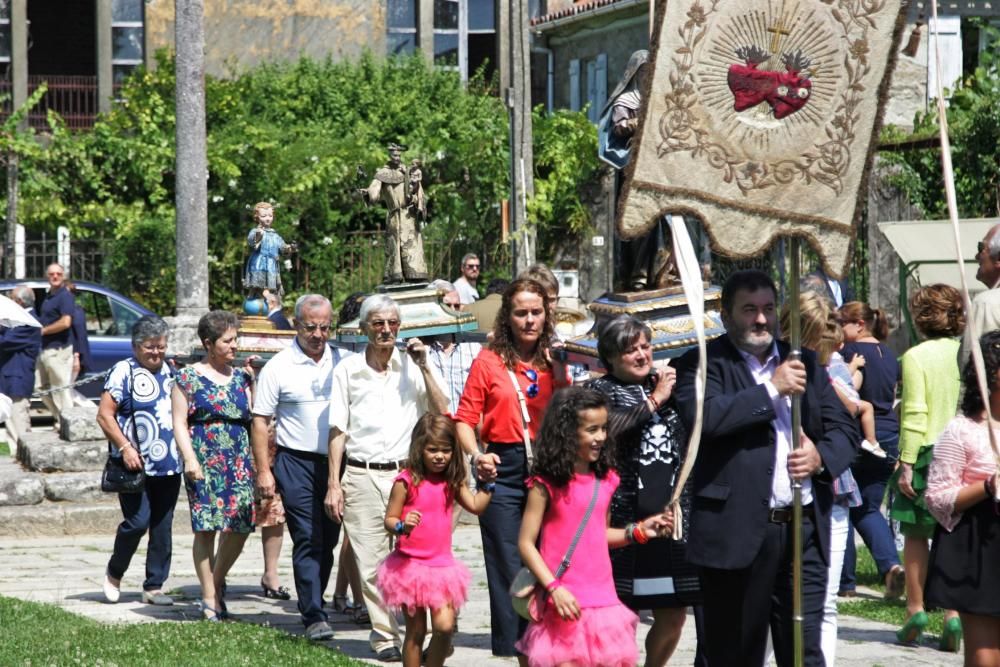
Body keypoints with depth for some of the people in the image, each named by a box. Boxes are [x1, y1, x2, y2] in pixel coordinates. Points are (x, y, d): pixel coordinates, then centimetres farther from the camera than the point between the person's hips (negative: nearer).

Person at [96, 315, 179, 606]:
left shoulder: (170, 371, 15)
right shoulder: (123, 372, -5)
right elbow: (104, 415, -9)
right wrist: (125, 447, -18)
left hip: (169, 466, 6)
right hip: (136, 466, -6)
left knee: (162, 528, 6)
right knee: (137, 521, -12)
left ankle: (154, 587, 12)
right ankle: (114, 573, 11)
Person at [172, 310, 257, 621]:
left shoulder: (241, 377, 14)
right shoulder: (189, 378, 1)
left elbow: (254, 417, 11)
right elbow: (180, 423, -3)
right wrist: (190, 459, -14)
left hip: (240, 462, 4)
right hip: (205, 461, -4)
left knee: (239, 528, -1)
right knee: (206, 527, -5)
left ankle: (217, 582, 23)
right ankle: (210, 598, 2)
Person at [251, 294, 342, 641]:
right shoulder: (279, 367, -3)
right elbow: (260, 420, -1)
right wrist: (263, 470, -7)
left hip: (335, 462, 4)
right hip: (297, 463, -4)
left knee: (328, 540, 9)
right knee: (308, 540, -9)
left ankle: (312, 603, 24)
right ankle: (314, 617, -10)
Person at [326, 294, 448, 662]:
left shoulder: (413, 365, 7)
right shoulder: (348, 370, 7)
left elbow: (441, 415, 1)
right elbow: (338, 431, 9)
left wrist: (424, 367, -6)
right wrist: (334, 484, 4)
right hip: (362, 476, 1)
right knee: (371, 563, -1)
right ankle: (385, 635, 7)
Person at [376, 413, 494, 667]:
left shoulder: (452, 482, 5)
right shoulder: (406, 482, -9)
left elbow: (476, 506, 12)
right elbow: (389, 520, -8)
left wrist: (488, 483, 3)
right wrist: (402, 526, -28)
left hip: (441, 563, 4)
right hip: (410, 564, -3)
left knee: (445, 626, -9)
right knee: (416, 631, 3)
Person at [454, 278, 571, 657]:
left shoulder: (554, 362, 11)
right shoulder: (489, 361, 1)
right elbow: (465, 419, -1)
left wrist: (560, 373, -8)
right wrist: (476, 456, -18)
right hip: (504, 469, -3)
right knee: (508, 569, -1)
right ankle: (509, 648, 6)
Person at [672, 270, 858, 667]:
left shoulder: (803, 363, 17)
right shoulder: (703, 364, 0)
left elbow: (845, 429, 15)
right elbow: (702, 417, -20)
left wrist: (822, 456, -7)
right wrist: (772, 389, -13)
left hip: (803, 529, 4)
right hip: (737, 529, -4)